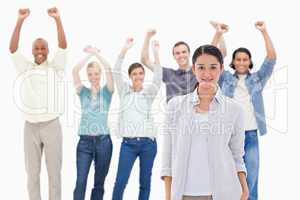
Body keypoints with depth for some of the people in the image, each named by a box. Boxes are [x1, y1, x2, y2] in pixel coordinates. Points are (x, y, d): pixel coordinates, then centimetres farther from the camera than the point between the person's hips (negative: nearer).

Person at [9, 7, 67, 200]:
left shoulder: (55, 68, 2)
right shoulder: (25, 68, 6)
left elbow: (63, 46, -11)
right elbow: (13, 48, -6)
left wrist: (58, 19, -19)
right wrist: (20, 21, -15)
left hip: (52, 126, -1)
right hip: (30, 127, 2)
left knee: (54, 172, 6)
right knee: (32, 173, 9)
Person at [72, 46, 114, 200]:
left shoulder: (106, 91, 5)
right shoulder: (83, 92, 8)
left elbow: (108, 69, -10)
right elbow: (75, 70, -5)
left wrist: (96, 52, -4)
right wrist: (89, 54, -1)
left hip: (103, 141, 0)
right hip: (85, 141, 0)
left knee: (99, 183, 9)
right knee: (81, 182, -8)